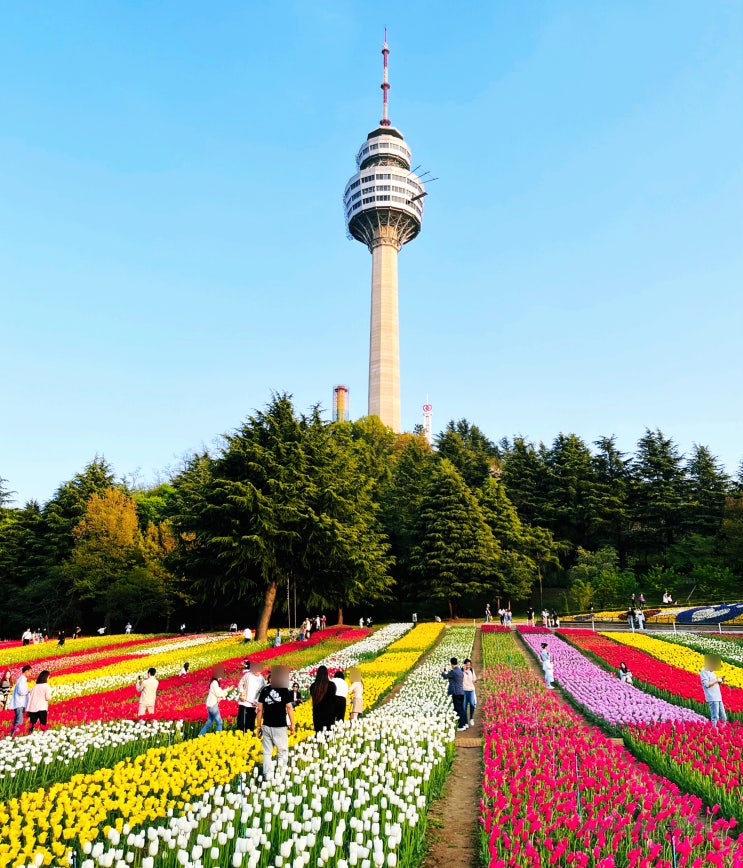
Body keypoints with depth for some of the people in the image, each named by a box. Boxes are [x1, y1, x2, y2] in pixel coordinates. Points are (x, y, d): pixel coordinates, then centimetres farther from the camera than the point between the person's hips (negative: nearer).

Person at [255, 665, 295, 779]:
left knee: (267, 752, 10)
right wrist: (292, 725, 2)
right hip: (280, 727, -3)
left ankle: (268, 775, 11)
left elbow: (259, 709, 3)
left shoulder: (264, 690, 3)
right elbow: (289, 708, -6)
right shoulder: (285, 690, -6)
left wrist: (258, 727, 11)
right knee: (283, 751, 11)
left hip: (266, 726, 3)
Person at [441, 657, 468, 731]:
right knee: (461, 709, 17)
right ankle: (465, 724, 24)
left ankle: (461, 726, 0)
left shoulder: (453, 672, -16)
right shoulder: (460, 671, 10)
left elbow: (445, 676, -7)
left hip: (456, 693, -8)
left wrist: (443, 672, 16)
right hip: (462, 692, 8)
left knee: (458, 710, -2)